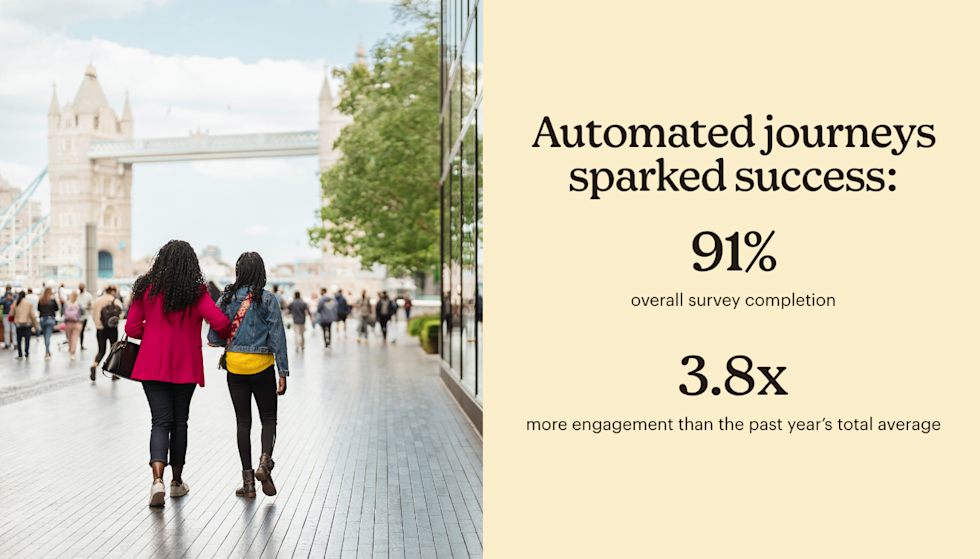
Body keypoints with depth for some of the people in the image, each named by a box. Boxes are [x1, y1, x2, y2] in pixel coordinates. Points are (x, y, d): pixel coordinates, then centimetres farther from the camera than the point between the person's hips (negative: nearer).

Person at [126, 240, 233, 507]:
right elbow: (219, 322, -16)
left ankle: (158, 479, -20)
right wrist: (226, 335, 6)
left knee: (161, 421, 1)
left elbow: (132, 328, -1)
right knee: (180, 421, 14)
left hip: (153, 365, 1)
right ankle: (177, 481, 24)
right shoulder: (196, 292, -7)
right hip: (185, 366, 0)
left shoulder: (146, 288, -2)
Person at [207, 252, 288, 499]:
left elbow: (213, 338, 0)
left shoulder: (226, 299, 0)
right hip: (262, 366, -2)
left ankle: (248, 481, 7)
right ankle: (265, 462, -13)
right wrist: (283, 373, -7)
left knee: (243, 421, 8)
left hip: (235, 366, 2)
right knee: (268, 418, 12)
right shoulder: (267, 299, -6)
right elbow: (277, 337, -9)